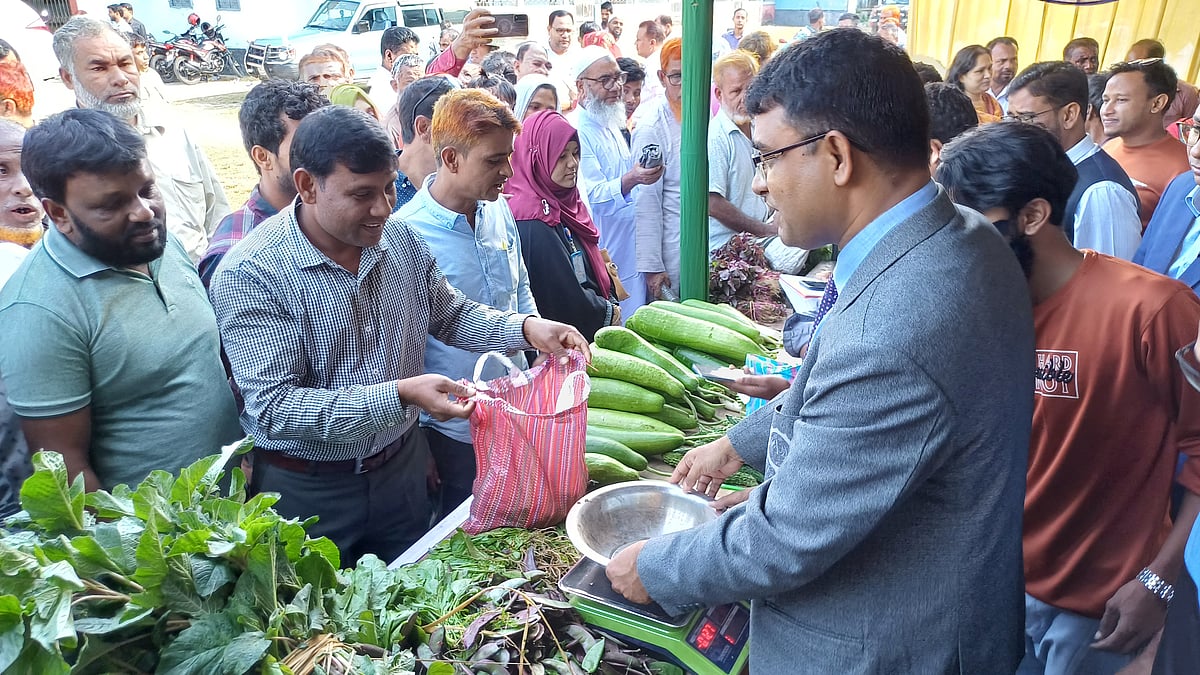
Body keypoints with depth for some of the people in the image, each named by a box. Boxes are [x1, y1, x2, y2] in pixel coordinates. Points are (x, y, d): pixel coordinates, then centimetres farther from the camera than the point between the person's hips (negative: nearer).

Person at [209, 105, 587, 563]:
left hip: (402, 468, 5)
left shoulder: (400, 238, -4)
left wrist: (524, 328, -9)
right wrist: (400, 396, -34)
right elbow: (274, 408, -25)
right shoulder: (249, 275, -21)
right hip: (309, 490, -5)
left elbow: (449, 314, 9)